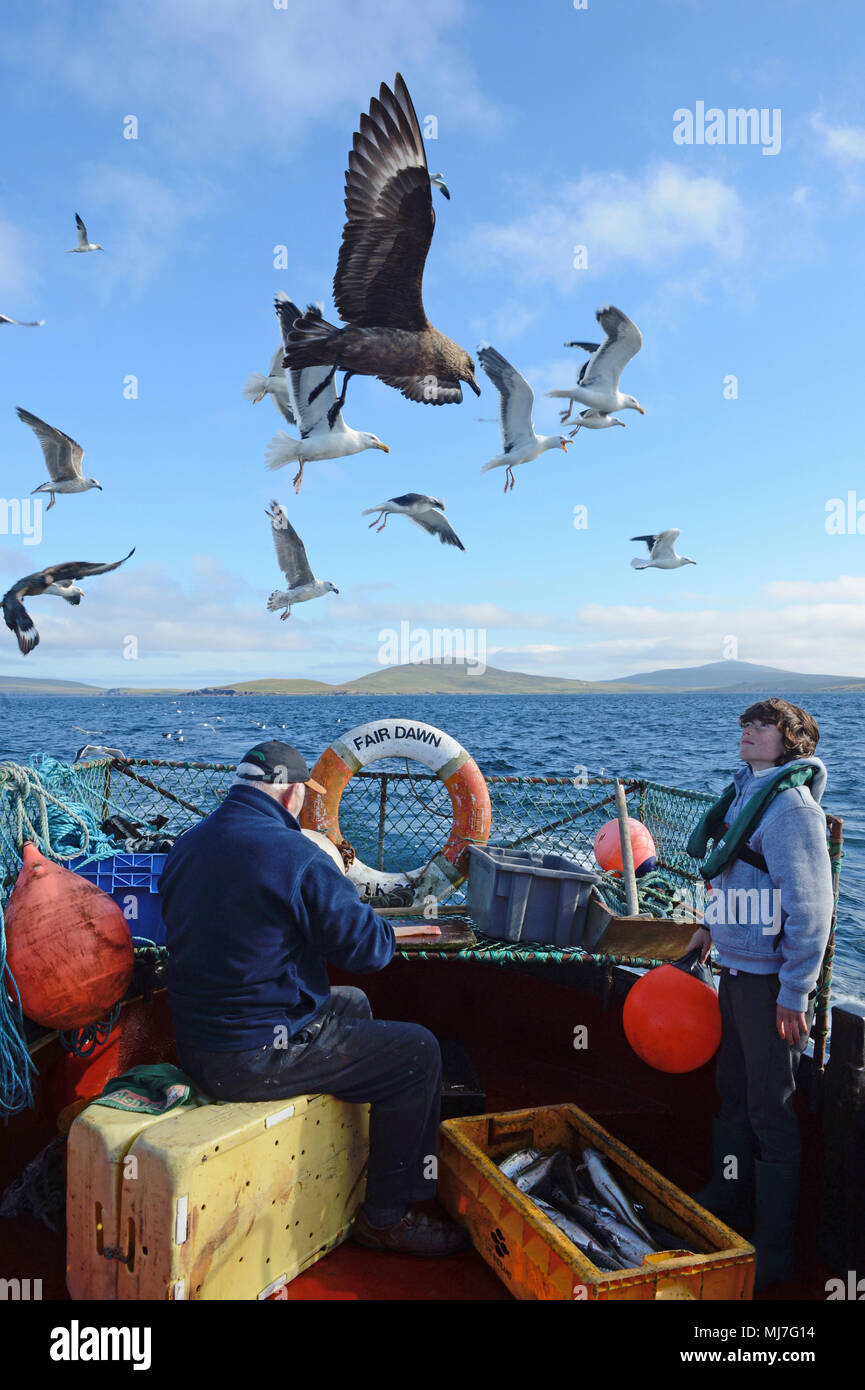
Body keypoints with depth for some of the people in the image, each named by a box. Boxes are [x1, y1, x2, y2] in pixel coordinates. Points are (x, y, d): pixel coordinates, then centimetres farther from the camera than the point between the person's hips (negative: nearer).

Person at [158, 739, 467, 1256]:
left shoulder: (187, 844, 4)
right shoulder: (296, 855, -21)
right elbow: (370, 948, -17)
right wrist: (381, 928, 6)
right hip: (256, 1061, -9)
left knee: (352, 1003, 29)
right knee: (419, 1052, 4)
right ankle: (387, 1218, 17)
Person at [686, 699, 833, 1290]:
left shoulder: (791, 804, -19)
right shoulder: (745, 793, 7)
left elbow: (811, 907, -20)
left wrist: (795, 993, -19)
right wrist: (712, 927, 19)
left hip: (773, 981, -8)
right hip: (736, 971, 8)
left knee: (771, 1113, 3)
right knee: (734, 1092, 21)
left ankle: (775, 1249, 18)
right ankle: (730, 1204, 40)